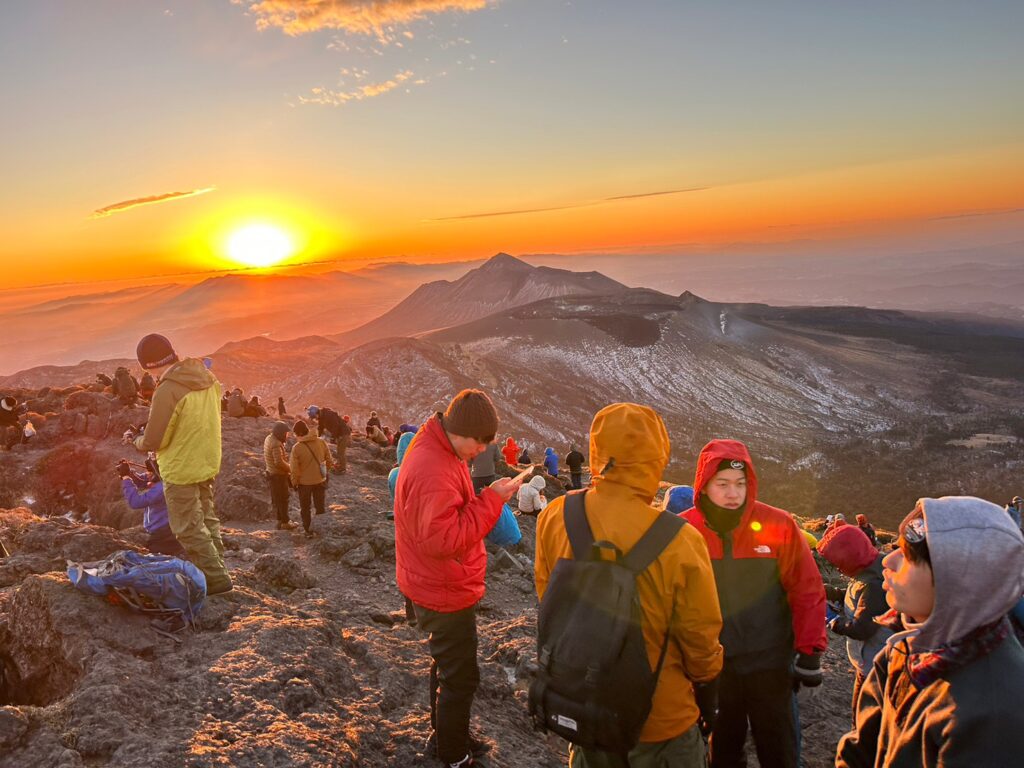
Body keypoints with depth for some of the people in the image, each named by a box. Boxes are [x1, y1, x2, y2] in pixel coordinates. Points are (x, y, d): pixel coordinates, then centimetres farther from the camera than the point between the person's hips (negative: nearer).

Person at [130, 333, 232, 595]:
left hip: (181, 470, -8)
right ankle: (216, 569, 29)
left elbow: (152, 441, -19)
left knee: (189, 528, 4)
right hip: (208, 464, 8)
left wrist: (138, 441, 2)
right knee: (207, 519, 20)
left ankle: (215, 577, 6)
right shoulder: (207, 378, -1)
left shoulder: (167, 391, -25)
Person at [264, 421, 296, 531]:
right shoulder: (276, 444, -26)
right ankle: (285, 522, 14)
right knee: (283, 499, 3)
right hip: (278, 475, -9)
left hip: (271, 473, 9)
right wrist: (289, 467, -14)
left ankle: (280, 520, 30)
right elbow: (279, 462, -30)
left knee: (276, 498, 18)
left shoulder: (269, 438, 4)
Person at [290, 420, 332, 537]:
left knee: (305, 509, 17)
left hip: (304, 482, -3)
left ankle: (308, 531, 23)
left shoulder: (296, 448, -21)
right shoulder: (321, 443, -11)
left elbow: (294, 469, -15)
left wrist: (294, 482, 0)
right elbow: (329, 461, -2)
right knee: (321, 506, 20)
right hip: (320, 480, 3)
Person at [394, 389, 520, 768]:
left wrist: (488, 498, -2)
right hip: (445, 594, -10)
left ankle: (444, 736, 45)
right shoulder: (433, 471, -31)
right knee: (460, 676, 7)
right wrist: (491, 501, -30)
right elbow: (443, 540, -34)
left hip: (442, 587, 10)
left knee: (447, 663, 26)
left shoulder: (437, 449, 2)